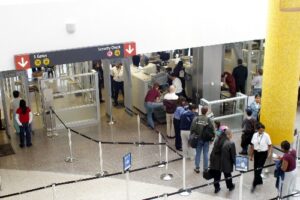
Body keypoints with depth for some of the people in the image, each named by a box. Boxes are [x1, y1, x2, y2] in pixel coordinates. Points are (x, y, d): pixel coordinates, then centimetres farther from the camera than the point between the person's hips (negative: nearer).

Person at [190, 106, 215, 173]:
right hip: (206, 140, -1)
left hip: (198, 139, 1)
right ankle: (205, 168, 15)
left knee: (198, 153, 11)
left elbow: (192, 129, -9)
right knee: (205, 154, 9)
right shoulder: (208, 120, -12)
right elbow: (212, 129, -8)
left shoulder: (196, 119, -10)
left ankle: (197, 168, 16)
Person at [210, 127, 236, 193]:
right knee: (227, 175, 18)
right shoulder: (231, 144, -20)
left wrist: (212, 160, 14)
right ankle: (230, 186, 38)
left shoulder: (217, 140, -2)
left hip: (216, 162, 4)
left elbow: (213, 152, 6)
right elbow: (233, 155, -14)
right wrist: (235, 162, 2)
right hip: (226, 163, -4)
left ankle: (216, 188, 26)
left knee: (216, 175, 16)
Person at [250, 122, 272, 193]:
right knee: (255, 168, 12)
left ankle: (254, 184, 2)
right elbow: (252, 146, 5)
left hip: (263, 153, -4)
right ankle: (259, 181, 35)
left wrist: (269, 153, -15)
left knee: (259, 169, -5)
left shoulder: (266, 136, -12)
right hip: (256, 153, 5)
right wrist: (251, 155, 8)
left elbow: (270, 145, -4)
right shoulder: (255, 135, -1)